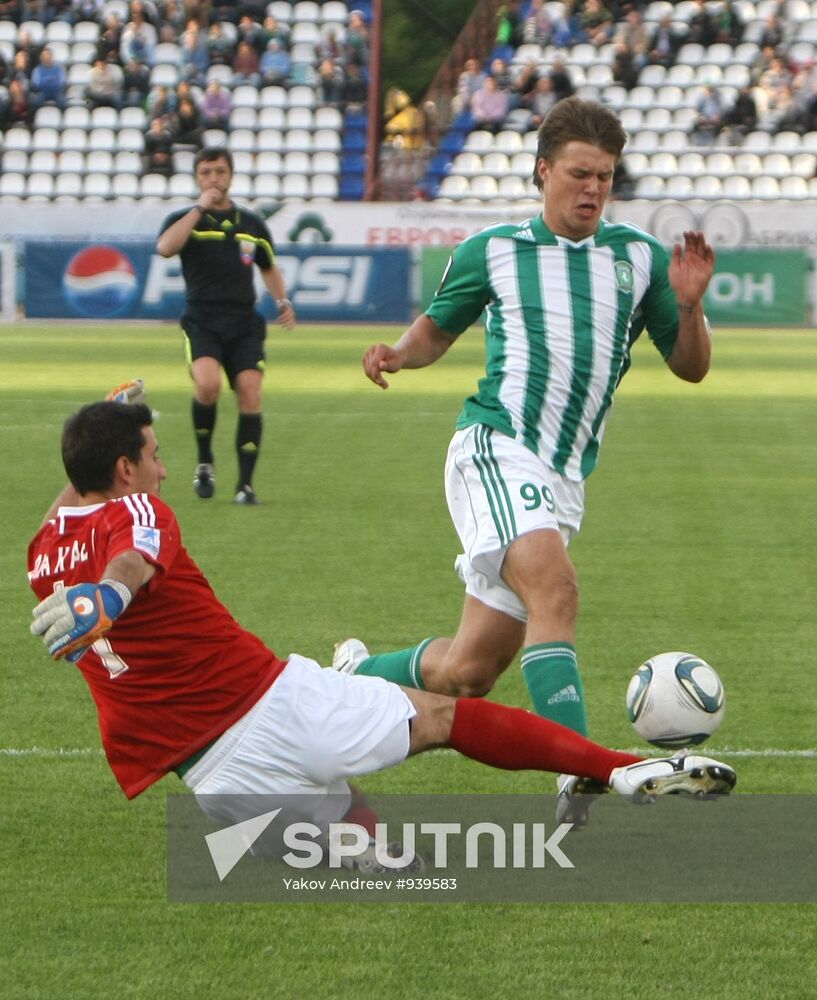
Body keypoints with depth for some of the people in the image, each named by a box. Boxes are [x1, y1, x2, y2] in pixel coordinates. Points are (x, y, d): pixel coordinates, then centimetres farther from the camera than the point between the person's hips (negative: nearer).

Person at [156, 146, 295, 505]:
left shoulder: (252, 224, 15)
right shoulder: (185, 219, 4)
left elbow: (269, 267, 31)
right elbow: (165, 247, -20)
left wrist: (282, 301, 14)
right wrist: (200, 208, -16)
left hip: (244, 324, 3)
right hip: (202, 322, -3)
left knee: (250, 393, -13)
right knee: (208, 384, -27)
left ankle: (245, 484, -4)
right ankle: (204, 462, -3)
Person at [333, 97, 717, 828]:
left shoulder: (638, 258, 12)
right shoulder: (491, 251, 7)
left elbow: (690, 367, 14)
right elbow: (437, 329, 21)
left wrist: (689, 305, -6)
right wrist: (398, 353, -2)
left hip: (565, 481, 4)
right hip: (496, 448, -4)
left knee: (467, 672, 5)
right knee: (555, 587, -32)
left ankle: (356, 677, 34)